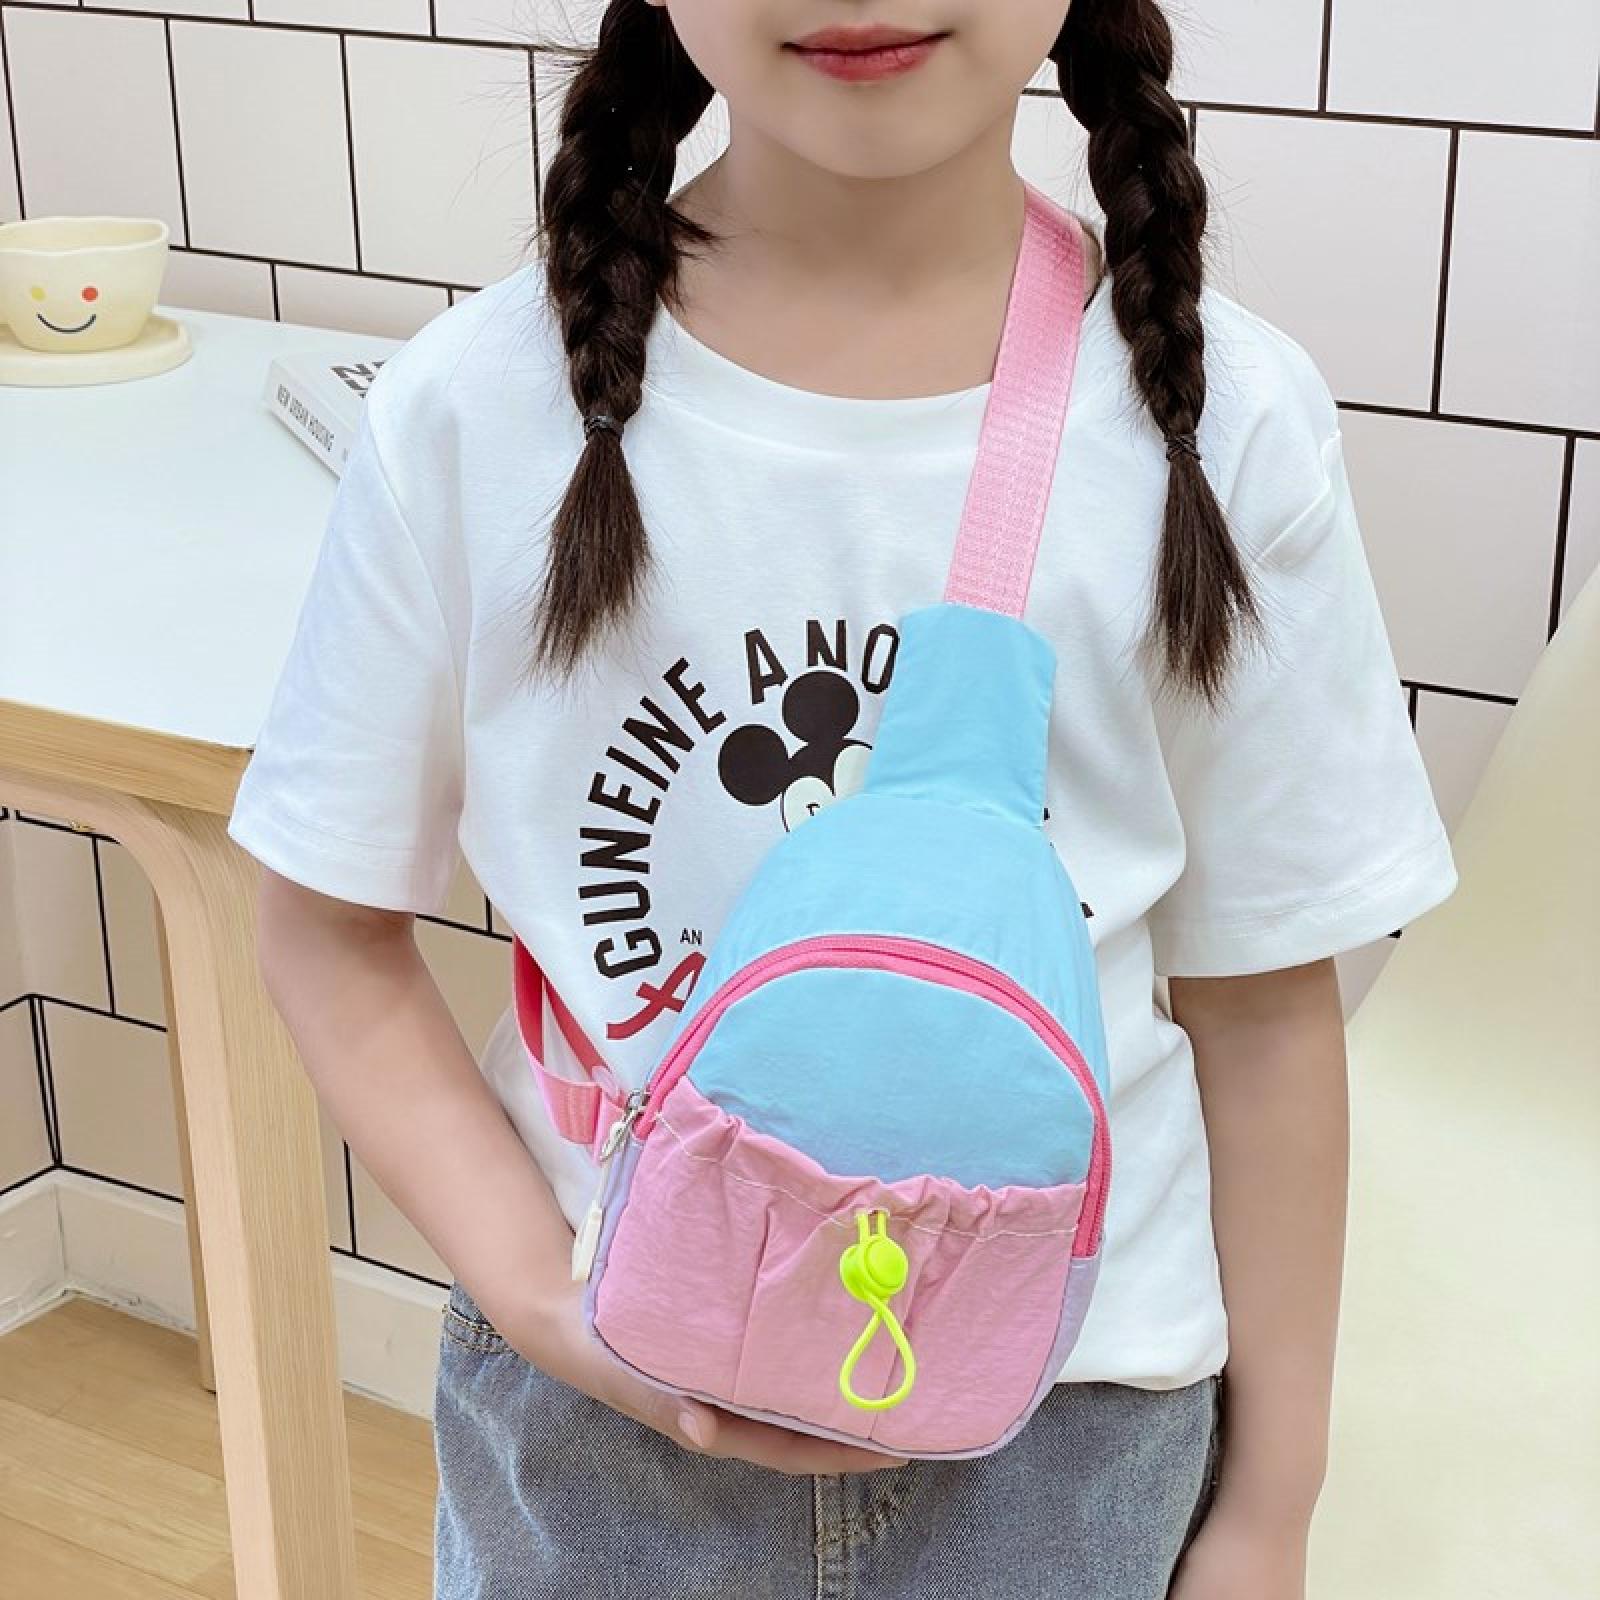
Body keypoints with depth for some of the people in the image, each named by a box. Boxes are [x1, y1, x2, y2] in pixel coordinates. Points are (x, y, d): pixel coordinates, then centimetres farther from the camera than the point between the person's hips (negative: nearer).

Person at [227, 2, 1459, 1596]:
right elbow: (333, 929, -2)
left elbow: (1259, 1001, -5)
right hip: (591, 1421, 0)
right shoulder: (478, 405, -13)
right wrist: (540, 1301, -15)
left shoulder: (1225, 420, -12)